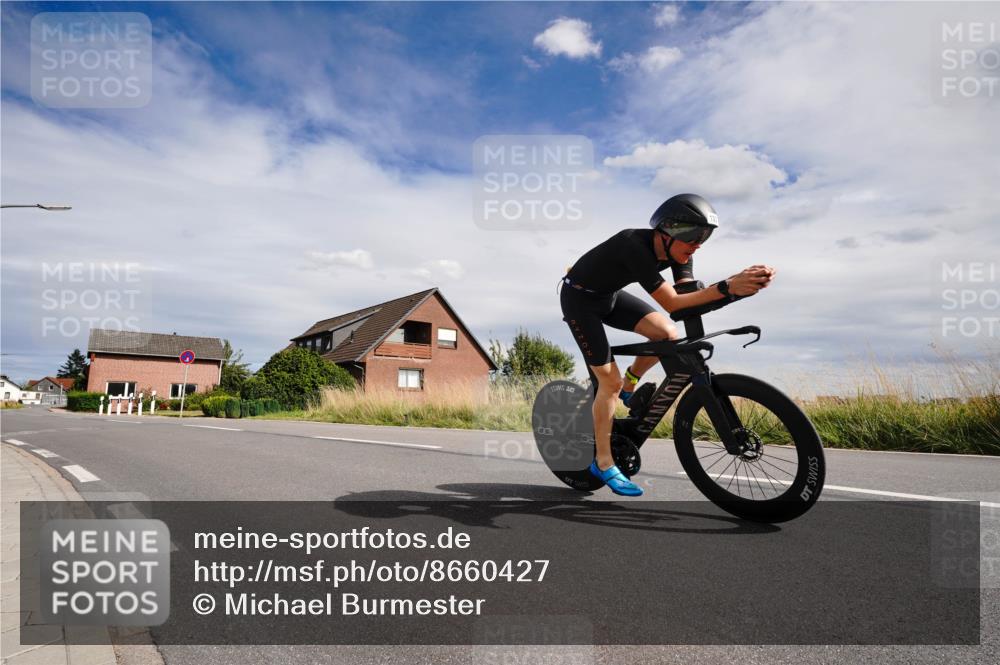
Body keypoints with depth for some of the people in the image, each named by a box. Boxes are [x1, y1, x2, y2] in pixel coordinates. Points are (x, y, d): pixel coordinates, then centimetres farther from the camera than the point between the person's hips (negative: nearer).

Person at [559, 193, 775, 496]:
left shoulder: (677, 250, -12)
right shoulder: (635, 246, -35)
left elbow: (690, 297, -18)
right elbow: (672, 303, -38)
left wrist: (742, 282, -32)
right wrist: (726, 287, -46)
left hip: (609, 295, 7)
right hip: (580, 299, -7)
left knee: (668, 334, -14)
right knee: (610, 381, -10)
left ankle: (628, 387, 11)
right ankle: (603, 463, 4)